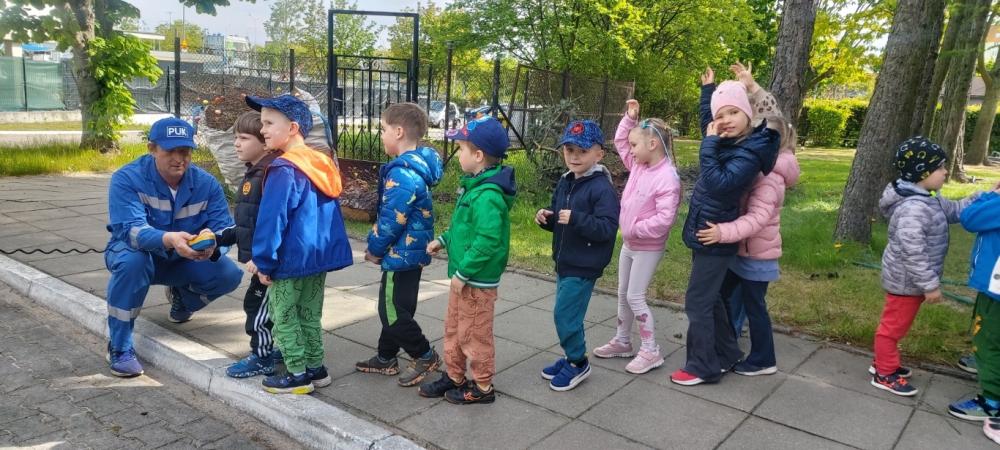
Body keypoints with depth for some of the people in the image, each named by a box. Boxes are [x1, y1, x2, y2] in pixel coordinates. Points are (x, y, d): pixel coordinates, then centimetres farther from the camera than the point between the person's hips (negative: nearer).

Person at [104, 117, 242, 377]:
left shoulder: (206, 183, -13)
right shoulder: (127, 179, -22)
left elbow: (224, 228, -20)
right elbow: (130, 230, -36)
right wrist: (169, 239, -57)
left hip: (182, 260, 3)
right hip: (139, 254, -3)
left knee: (229, 275, -21)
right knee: (132, 261, -39)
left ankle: (183, 298, 16)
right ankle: (119, 348, -20)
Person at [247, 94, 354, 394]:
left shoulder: (284, 169, -18)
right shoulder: (322, 164, 8)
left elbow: (271, 220, -19)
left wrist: (264, 261, -12)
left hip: (291, 259, -8)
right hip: (320, 255, 8)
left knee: (284, 317, 7)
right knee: (310, 315, 18)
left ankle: (298, 375, 13)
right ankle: (315, 368, 27)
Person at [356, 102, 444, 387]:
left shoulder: (403, 173, -24)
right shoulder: (416, 166, 8)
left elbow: (392, 221, -23)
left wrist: (374, 249, -7)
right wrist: (378, 246, 15)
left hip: (401, 253, -10)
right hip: (412, 251, 10)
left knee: (392, 311, 2)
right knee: (393, 307, 19)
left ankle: (426, 356, 14)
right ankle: (386, 358, 32)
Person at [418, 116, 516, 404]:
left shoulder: (488, 195, -25)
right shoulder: (474, 185, 8)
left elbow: (487, 240, -30)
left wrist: (463, 273, -25)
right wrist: (443, 240, 13)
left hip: (477, 279, -10)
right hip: (462, 275, 10)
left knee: (474, 334, 5)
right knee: (454, 328, 21)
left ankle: (483, 387, 22)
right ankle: (454, 377, 37)